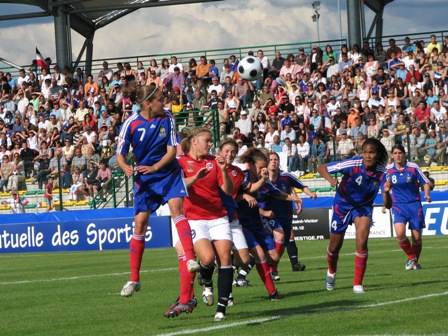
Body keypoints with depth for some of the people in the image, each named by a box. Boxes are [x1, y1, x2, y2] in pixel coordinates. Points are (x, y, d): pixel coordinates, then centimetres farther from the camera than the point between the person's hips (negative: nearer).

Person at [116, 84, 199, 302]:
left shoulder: (167, 119, -7)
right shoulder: (131, 124, -12)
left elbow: (172, 150, -8)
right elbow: (120, 155, -7)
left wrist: (155, 167, -25)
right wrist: (126, 168, -30)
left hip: (169, 173, 0)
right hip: (144, 178, 0)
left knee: (176, 207, -24)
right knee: (140, 224, 0)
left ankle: (191, 259, -33)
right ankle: (134, 279, 8)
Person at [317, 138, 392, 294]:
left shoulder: (382, 173, -22)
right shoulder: (353, 165, -29)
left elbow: (388, 205, -25)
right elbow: (321, 168, -22)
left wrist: (386, 192, -47)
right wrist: (330, 178, -43)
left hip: (364, 207, 1)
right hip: (343, 204, -1)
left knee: (361, 242, -21)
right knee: (335, 246, 10)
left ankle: (358, 284, -8)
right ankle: (331, 272, 44)